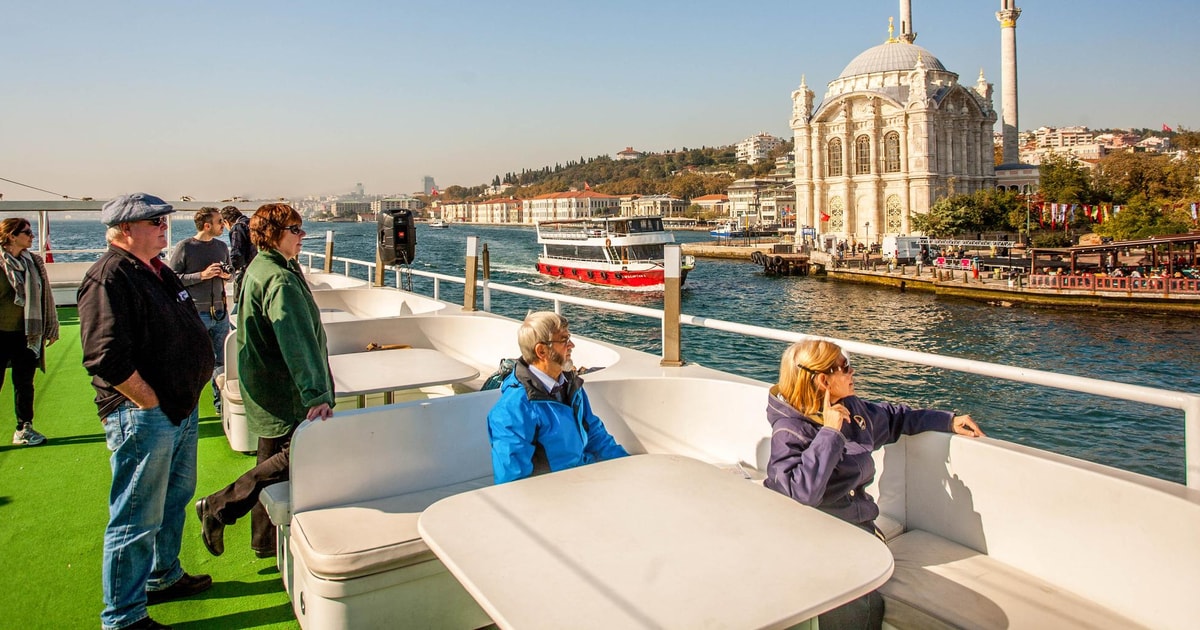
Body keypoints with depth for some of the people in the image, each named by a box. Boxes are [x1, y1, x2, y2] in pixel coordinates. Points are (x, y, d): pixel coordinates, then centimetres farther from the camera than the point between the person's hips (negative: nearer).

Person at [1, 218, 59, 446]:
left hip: (27, 334, 4)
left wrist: (50, 329, 14)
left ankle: (24, 429, 21)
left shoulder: (35, 262, 7)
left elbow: (44, 296, 13)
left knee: (24, 383, 11)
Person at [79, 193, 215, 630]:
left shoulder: (157, 270, 13)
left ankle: (164, 577, 42)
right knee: (137, 520, 1)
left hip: (181, 409, 10)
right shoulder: (108, 278, -18)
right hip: (142, 417, -10)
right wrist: (152, 405, -19)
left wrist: (186, 400, 15)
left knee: (175, 498, 23)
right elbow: (106, 357, -26)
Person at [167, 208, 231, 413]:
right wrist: (202, 275, -17)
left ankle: (221, 404, 18)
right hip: (196, 314, -5)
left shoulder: (222, 246, 11)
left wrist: (227, 275, -1)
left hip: (220, 313, 5)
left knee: (221, 360, 9)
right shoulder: (185, 247, -6)